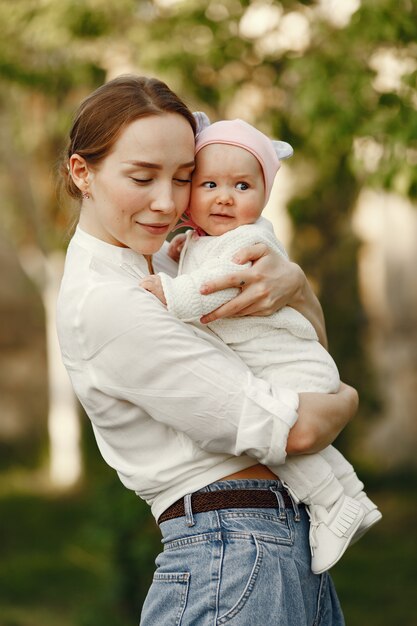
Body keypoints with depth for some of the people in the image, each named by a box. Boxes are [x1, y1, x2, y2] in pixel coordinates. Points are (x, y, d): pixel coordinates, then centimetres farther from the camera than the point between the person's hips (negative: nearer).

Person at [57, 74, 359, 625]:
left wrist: (292, 281, -8)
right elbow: (292, 430, -18)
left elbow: (311, 333, 14)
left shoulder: (158, 262, 11)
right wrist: (344, 400, 4)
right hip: (235, 557, -9)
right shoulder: (103, 304, -17)